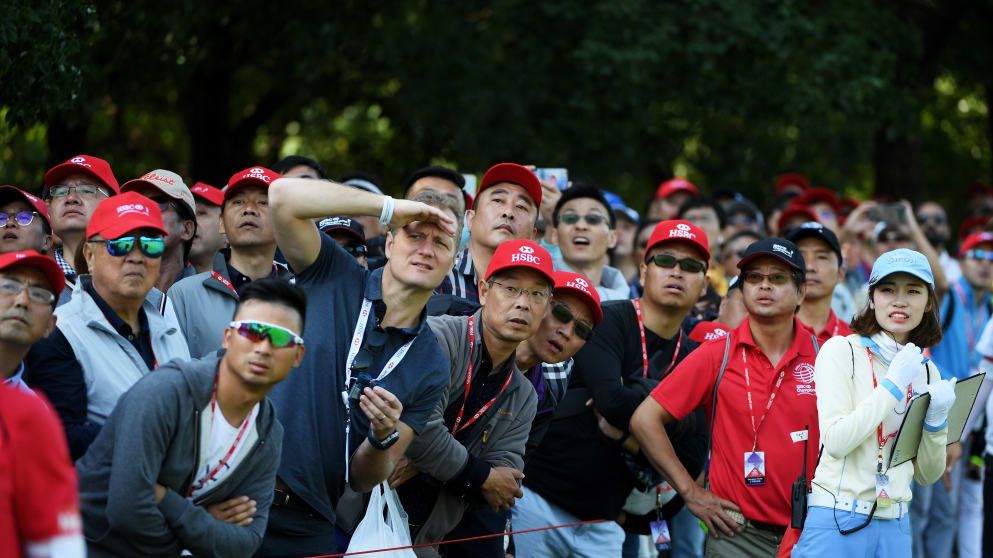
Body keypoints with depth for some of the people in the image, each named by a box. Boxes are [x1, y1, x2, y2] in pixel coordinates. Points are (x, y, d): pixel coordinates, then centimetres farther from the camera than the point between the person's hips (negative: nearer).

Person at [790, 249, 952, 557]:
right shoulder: (841, 350, -4)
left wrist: (936, 420, -4)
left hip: (895, 527, 5)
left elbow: (927, 474, 12)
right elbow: (835, 441, -17)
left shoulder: (926, 371, 11)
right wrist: (894, 384, -14)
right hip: (838, 522, -5)